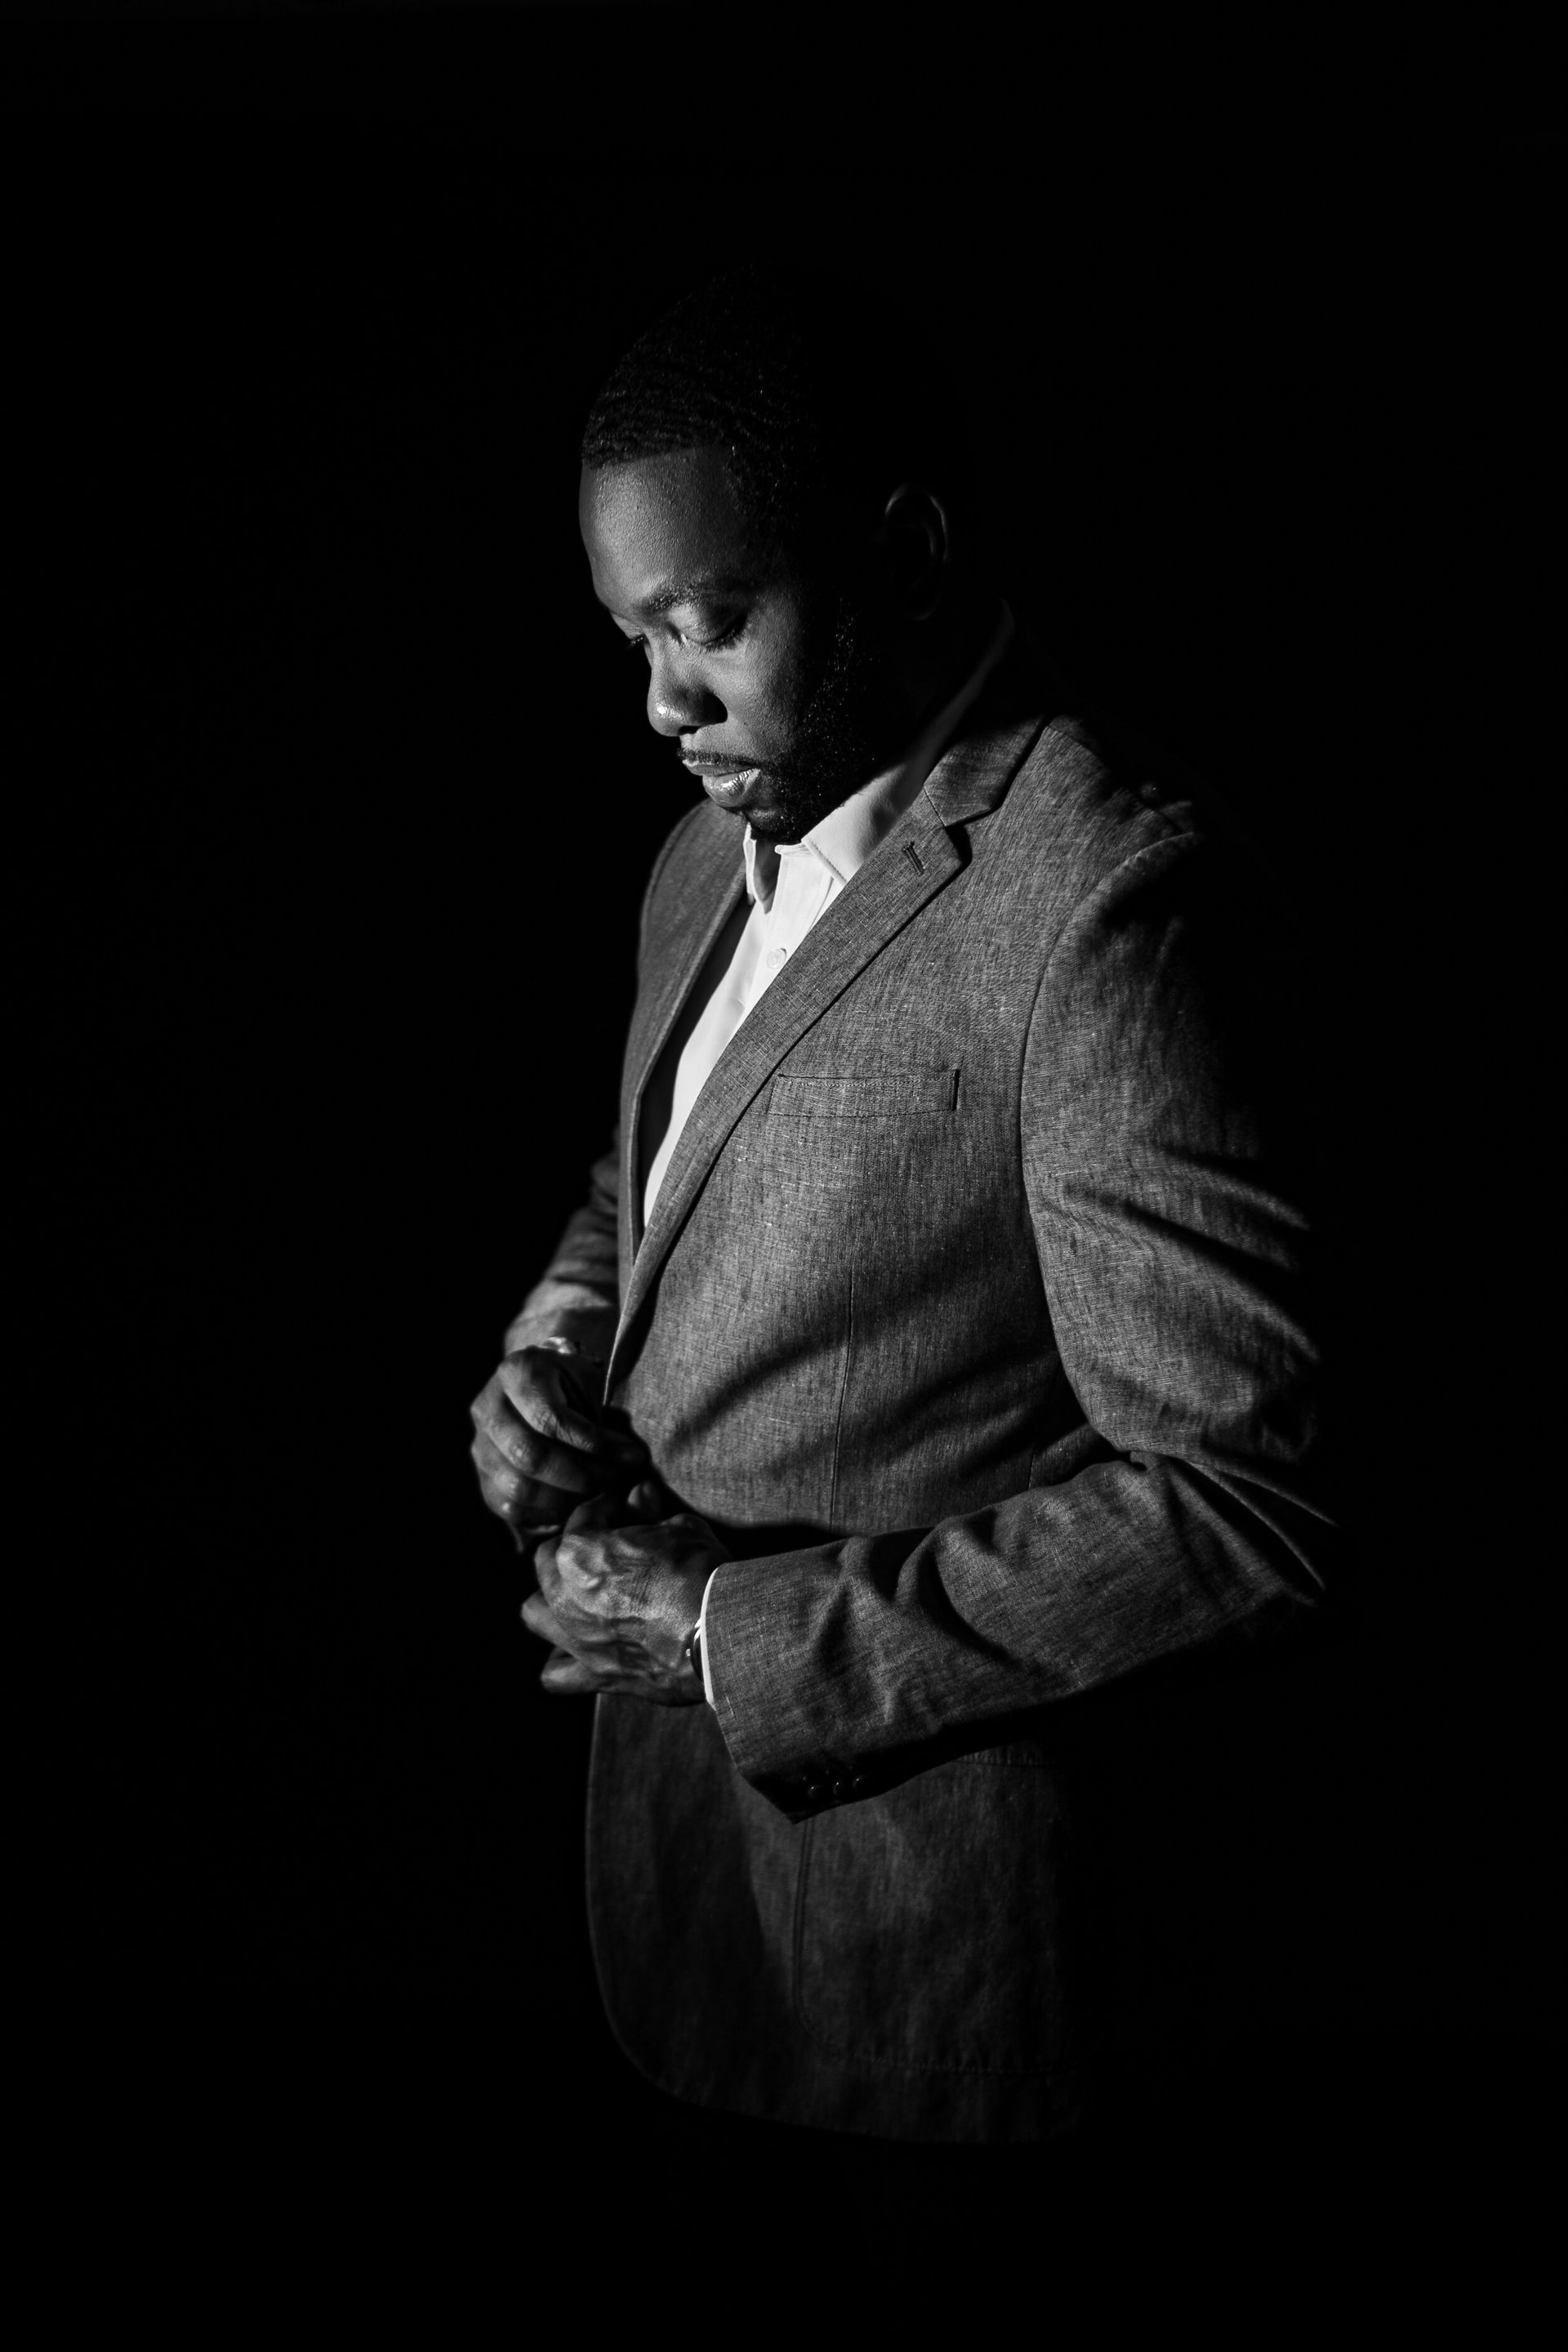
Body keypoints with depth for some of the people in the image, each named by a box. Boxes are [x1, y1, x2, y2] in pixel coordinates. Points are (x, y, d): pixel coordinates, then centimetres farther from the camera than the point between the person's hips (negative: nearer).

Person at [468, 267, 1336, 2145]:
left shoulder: (1118, 902, -21)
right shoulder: (717, 861, 8)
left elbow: (1241, 1510, -24)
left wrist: (744, 1634, -19)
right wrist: (559, 1344, 2)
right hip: (681, 1810, 8)